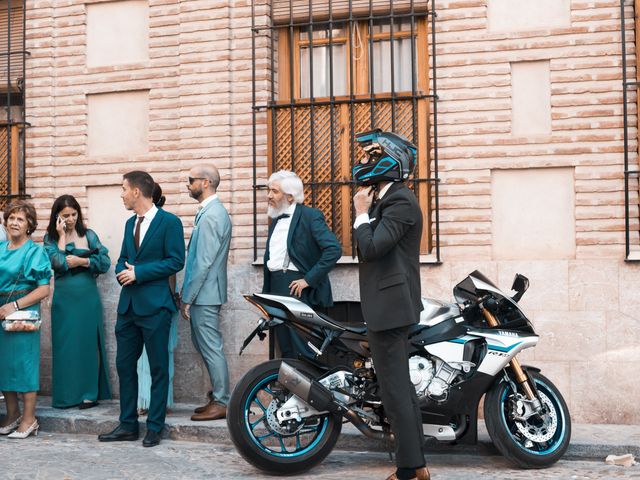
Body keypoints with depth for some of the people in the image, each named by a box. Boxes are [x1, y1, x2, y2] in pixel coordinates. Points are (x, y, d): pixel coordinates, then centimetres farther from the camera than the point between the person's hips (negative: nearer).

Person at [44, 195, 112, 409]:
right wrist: (62, 236, -9)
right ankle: (66, 395, 9)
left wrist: (81, 261, -11)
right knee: (65, 344, 2)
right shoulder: (51, 238, 4)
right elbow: (59, 263, -13)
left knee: (89, 342, 2)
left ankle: (89, 393, 9)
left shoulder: (88, 235, 5)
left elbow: (105, 262, -2)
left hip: (88, 297, 0)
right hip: (64, 298, 0)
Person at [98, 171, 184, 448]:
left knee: (158, 368, 1)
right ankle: (128, 425, 17)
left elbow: (176, 261, -13)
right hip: (128, 305, 7)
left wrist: (138, 272, -15)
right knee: (124, 365, 9)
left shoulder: (169, 222, -7)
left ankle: (154, 428, 9)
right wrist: (123, 272, -3)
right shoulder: (130, 223, 17)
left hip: (154, 306, -7)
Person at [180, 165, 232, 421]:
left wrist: (187, 298, -16)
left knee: (211, 348, -3)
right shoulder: (212, 211, 14)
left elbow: (203, 263, -21)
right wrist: (186, 294, 18)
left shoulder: (210, 216, -18)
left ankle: (221, 403, 5)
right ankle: (217, 397, 24)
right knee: (203, 344, 16)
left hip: (204, 294, -10)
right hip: (204, 294, 10)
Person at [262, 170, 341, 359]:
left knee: (304, 352, -9)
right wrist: (265, 293, 19)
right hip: (276, 287, 8)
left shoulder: (310, 216, -8)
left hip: (298, 289, -8)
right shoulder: (276, 219, 18)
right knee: (286, 351, 11)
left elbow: (333, 249, -18)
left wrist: (309, 279, -18)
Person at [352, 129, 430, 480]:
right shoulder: (386, 199, 17)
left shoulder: (400, 201, -14)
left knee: (395, 389, -8)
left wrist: (362, 214, -11)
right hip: (387, 306, 11)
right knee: (401, 386, 14)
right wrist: (366, 212, 7)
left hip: (389, 305, -11)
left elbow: (371, 247, -22)